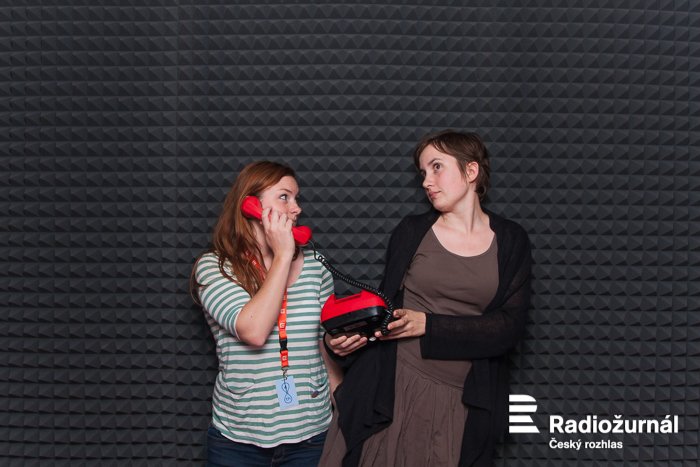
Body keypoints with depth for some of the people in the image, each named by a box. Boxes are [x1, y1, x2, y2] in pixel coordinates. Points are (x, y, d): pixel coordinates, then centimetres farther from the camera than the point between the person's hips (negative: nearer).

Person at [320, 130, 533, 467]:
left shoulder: (511, 241, 2)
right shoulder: (411, 231, 3)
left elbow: (509, 326, -7)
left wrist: (427, 325, -17)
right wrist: (343, 338, -12)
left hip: (465, 401, 0)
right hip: (393, 388, 0)